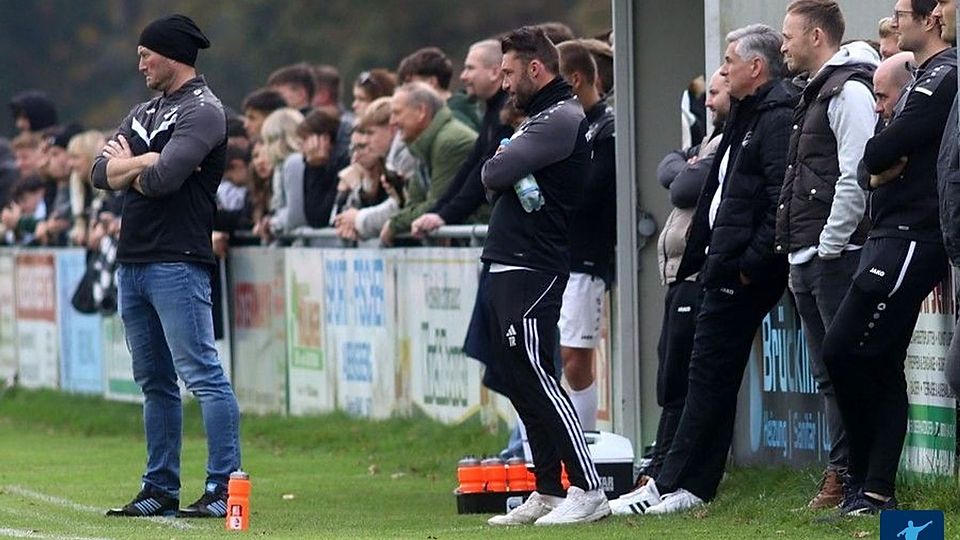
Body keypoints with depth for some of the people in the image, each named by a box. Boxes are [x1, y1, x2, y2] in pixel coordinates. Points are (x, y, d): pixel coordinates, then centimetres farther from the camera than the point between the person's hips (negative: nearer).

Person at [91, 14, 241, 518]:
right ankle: (161, 489, 16)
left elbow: (161, 179, -20)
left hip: (177, 263, -9)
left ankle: (224, 488, -13)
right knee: (154, 382, 12)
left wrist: (126, 164, 0)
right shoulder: (144, 112, 20)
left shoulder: (202, 112, -7)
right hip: (131, 263, 9)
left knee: (202, 375, -11)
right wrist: (146, 162, -9)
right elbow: (101, 173, 8)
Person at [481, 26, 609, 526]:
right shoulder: (541, 118, 22)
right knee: (520, 382, 10)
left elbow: (493, 175, -17)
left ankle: (588, 491, -16)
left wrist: (495, 169, 5)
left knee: (535, 376, -14)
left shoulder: (561, 119, -11)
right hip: (506, 268, 10)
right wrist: (503, 173, -4)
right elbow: (495, 180, 18)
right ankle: (548, 492, 13)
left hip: (531, 271, -10)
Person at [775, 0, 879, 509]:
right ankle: (840, 472, 13)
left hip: (835, 257, -10)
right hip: (807, 259, 10)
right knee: (828, 372, 10)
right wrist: (796, 255, 17)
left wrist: (829, 248, -18)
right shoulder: (815, 94, 21)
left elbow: (855, 178, -18)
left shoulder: (849, 91, -10)